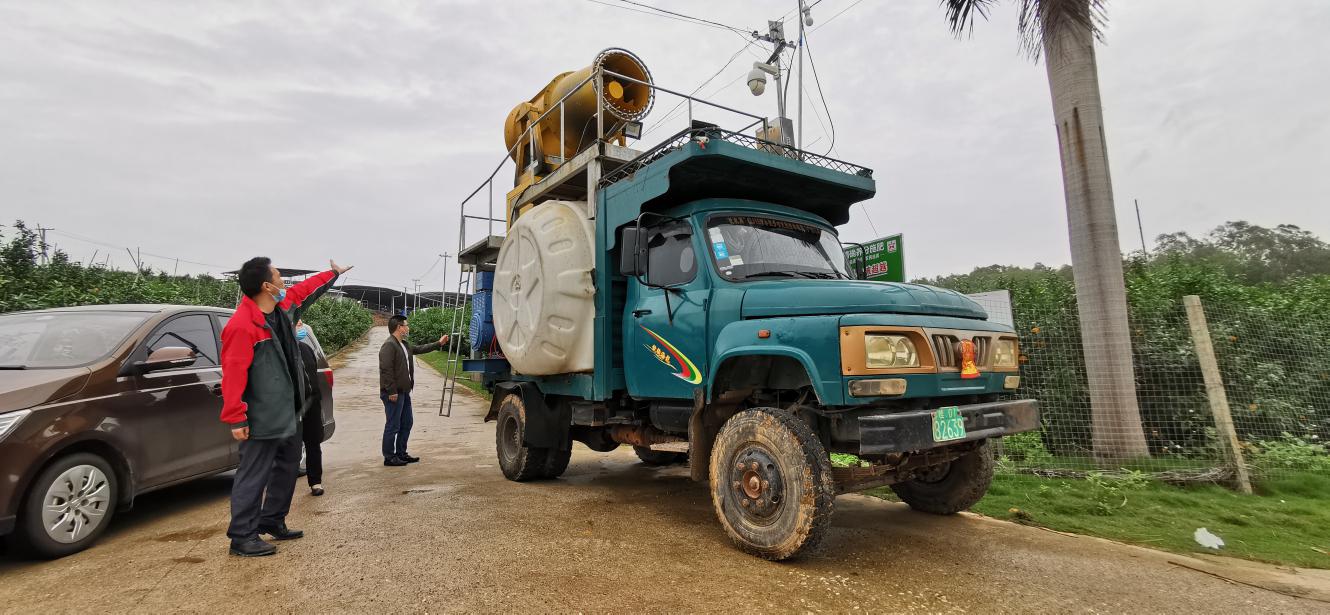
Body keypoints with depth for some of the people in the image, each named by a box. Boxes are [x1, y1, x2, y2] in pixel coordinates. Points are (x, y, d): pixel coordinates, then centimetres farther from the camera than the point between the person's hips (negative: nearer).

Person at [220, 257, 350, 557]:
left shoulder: (283, 306, 2)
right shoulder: (242, 326, -23)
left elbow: (306, 289, 23)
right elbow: (233, 373, -24)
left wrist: (333, 274, 36)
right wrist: (236, 419, -23)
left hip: (288, 414, 10)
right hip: (262, 419, -10)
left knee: (287, 466, 20)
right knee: (254, 476, -1)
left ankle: (272, 521, 35)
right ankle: (242, 537, 12)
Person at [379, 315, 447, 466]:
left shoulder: (404, 345, 15)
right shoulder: (389, 346, -16)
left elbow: (419, 349, 30)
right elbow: (386, 370, -21)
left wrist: (439, 344, 30)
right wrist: (392, 391, -22)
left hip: (404, 391, 10)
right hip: (393, 393, -10)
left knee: (406, 424, 15)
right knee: (393, 426, -2)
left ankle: (401, 453, 25)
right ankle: (389, 457, 7)